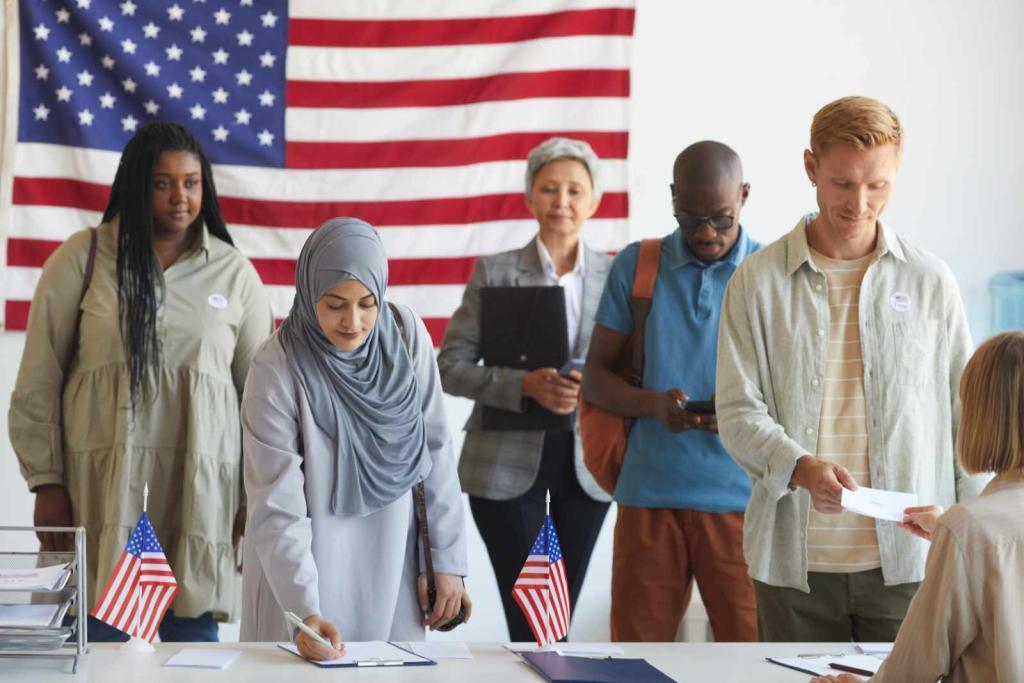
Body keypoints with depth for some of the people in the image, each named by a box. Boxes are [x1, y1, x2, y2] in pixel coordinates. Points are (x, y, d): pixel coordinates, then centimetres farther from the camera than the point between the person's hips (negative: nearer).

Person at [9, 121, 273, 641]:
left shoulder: (235, 273, 10)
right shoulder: (80, 259, 4)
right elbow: (38, 380, 4)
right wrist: (46, 482, -1)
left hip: (200, 494, 1)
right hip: (100, 487, -1)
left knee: (193, 639, 0)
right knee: (99, 644, -3)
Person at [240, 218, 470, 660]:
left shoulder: (406, 335, -6)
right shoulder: (278, 369, -17)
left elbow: (435, 452, 1)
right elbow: (277, 506, -19)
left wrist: (447, 559, 0)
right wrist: (305, 610, -28)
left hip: (391, 565, 3)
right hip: (306, 567, -3)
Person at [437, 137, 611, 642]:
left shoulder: (615, 275, 5)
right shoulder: (494, 272, 0)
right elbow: (451, 365, -4)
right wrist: (525, 385, -19)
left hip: (585, 461, 2)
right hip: (508, 461, -2)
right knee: (528, 619, -3)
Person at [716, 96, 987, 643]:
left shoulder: (930, 282, 7)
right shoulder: (758, 281, 3)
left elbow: (966, 417, 10)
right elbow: (738, 412, -2)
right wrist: (801, 467, -22)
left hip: (908, 562, 1)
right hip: (794, 562, 0)